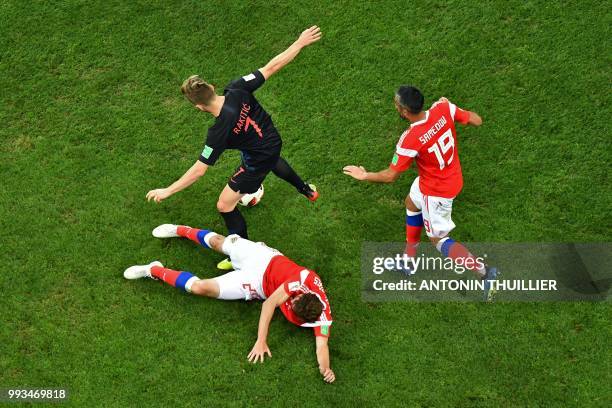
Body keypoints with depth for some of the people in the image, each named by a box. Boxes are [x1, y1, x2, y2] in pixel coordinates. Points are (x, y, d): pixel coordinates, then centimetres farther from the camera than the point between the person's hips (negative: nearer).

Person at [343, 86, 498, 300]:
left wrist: (364, 176, -4)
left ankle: (484, 271, 9)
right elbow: (476, 120, -8)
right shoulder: (443, 108, -22)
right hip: (452, 176, 8)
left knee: (438, 239, 11)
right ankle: (408, 261, 45)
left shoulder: (410, 140, -35)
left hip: (436, 192, -8)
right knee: (411, 203, 30)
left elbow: (391, 176, -22)